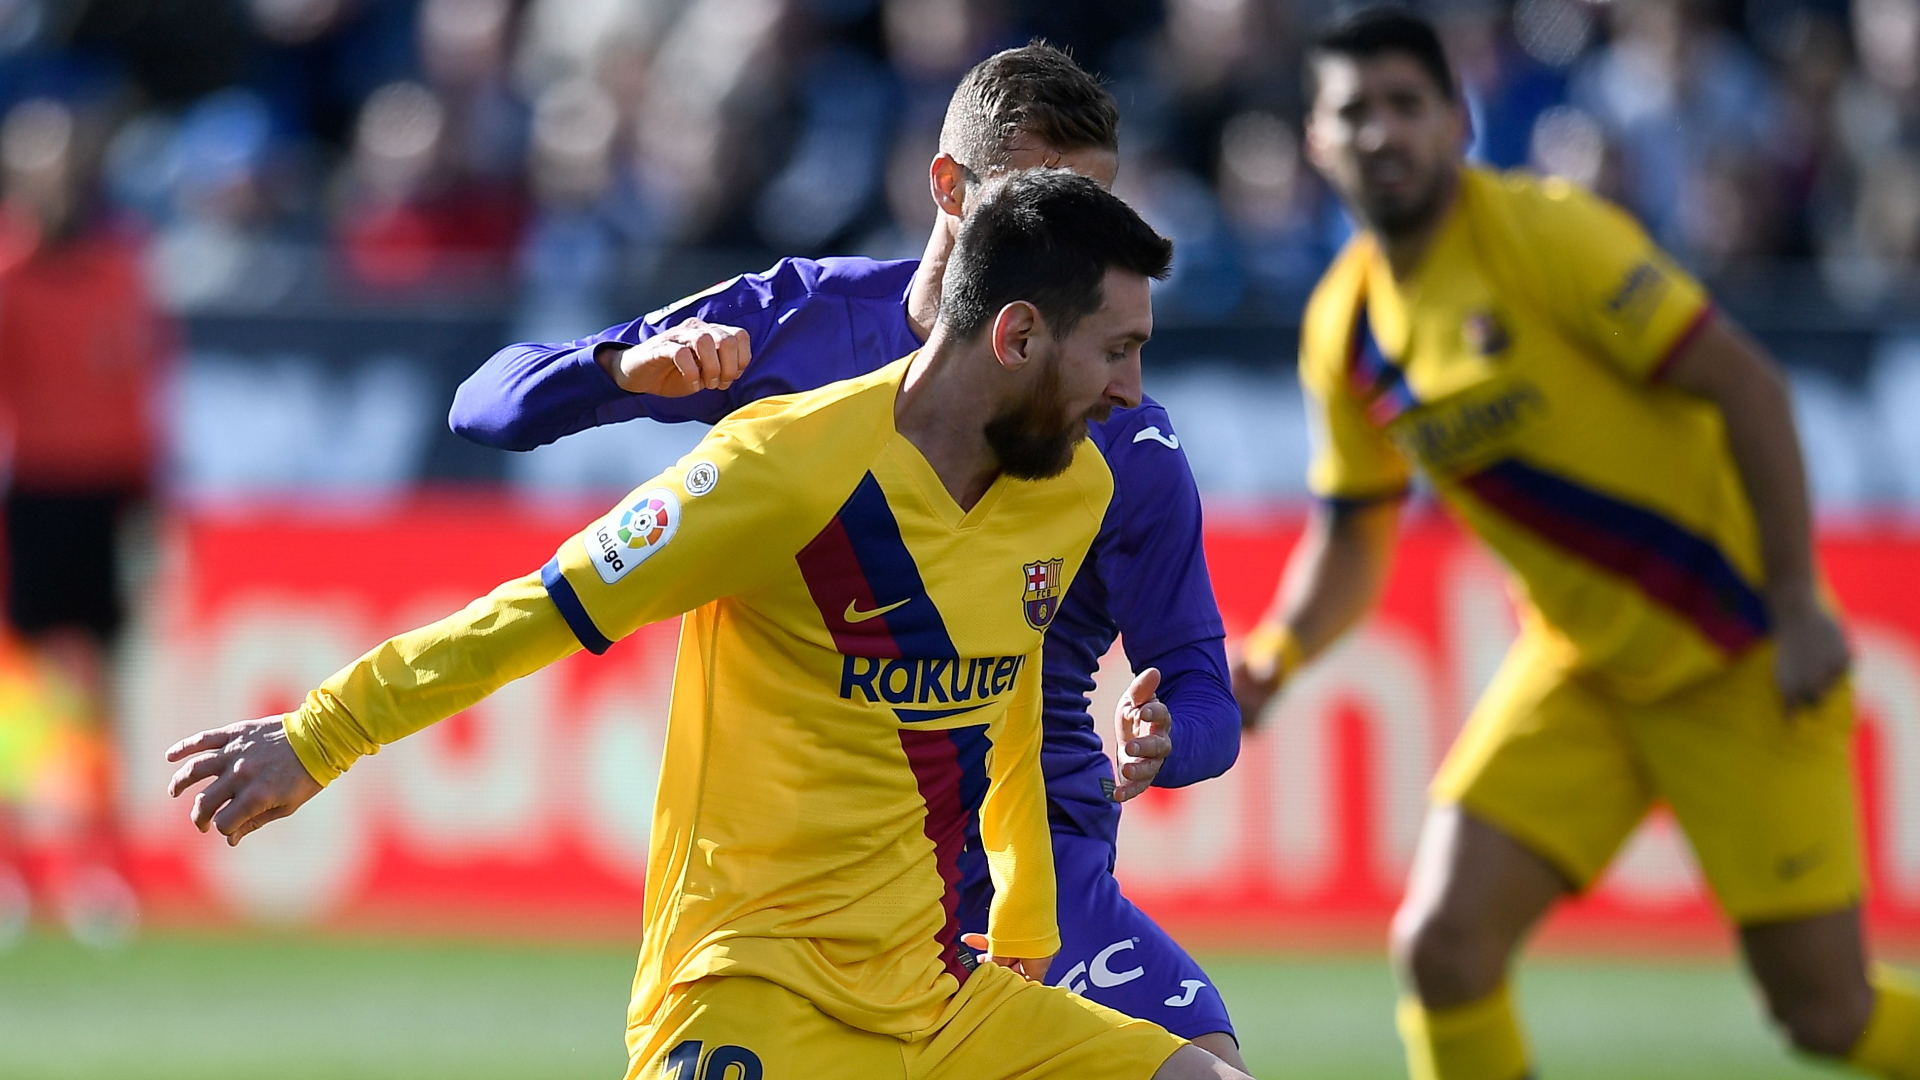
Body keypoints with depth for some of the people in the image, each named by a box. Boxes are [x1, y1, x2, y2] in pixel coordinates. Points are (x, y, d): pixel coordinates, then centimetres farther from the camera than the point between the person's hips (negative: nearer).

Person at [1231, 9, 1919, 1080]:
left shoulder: (1543, 231, -17)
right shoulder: (1345, 330, 2)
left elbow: (1746, 383, -17)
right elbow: (1353, 536, 15)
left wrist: (1799, 608, -19)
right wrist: (1273, 657, -5)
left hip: (1739, 662, -5)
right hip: (1578, 665, 5)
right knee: (1442, 944, -13)